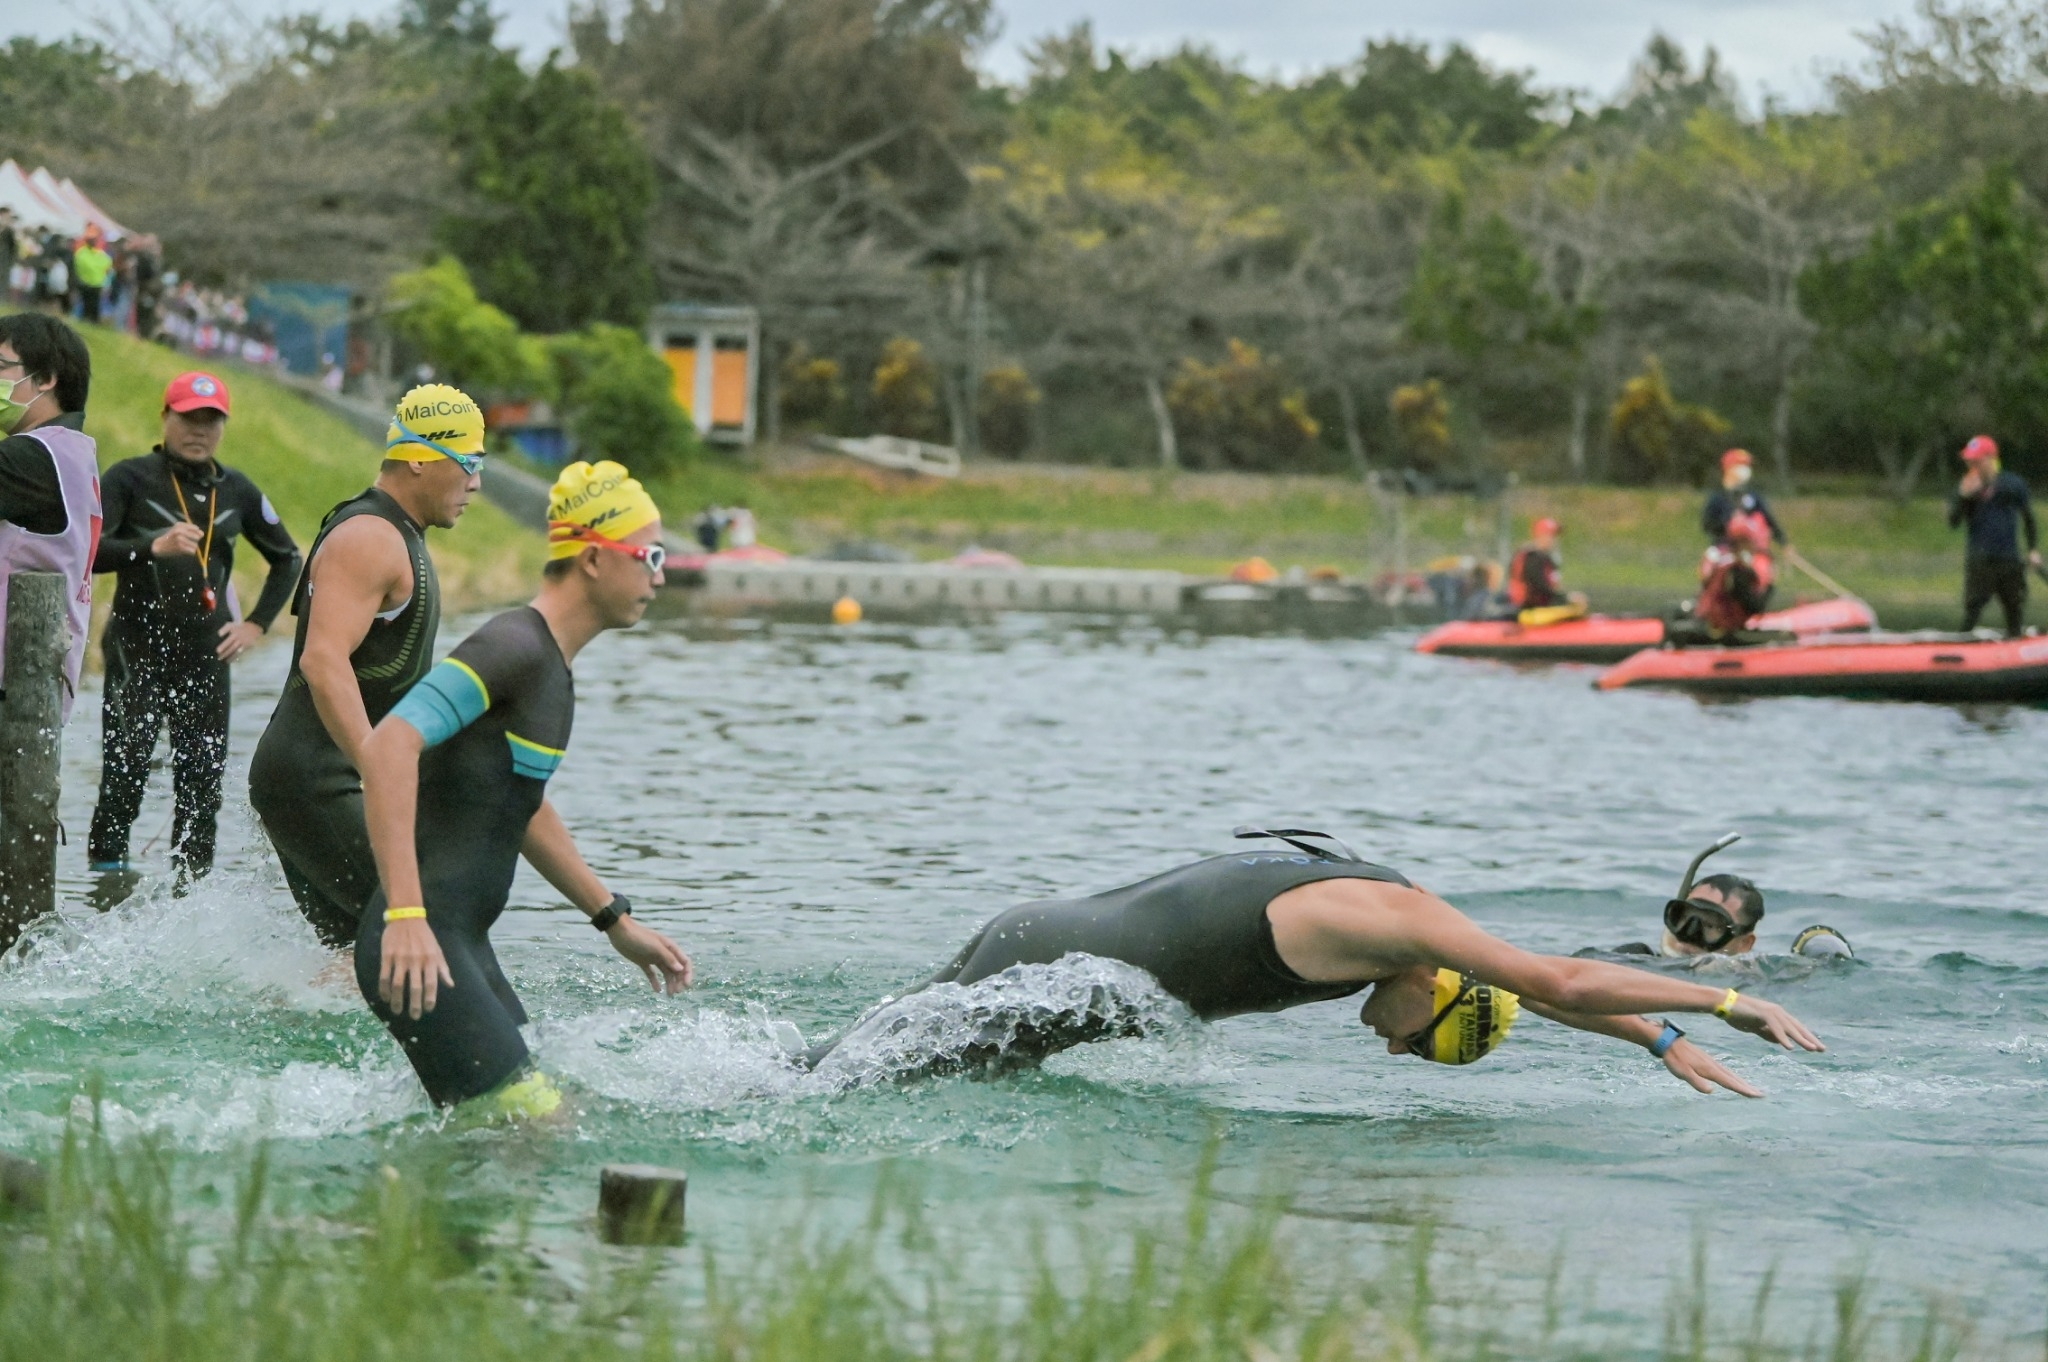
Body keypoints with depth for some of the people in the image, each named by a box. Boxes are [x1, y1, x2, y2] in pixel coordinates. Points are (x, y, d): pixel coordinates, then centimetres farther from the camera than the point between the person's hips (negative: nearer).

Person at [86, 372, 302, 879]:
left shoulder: (236, 490, 11)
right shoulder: (130, 478, -3)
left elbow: (287, 557, 24)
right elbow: (86, 550, -16)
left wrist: (258, 624, 12)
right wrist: (152, 547, -32)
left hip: (206, 654, 4)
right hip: (138, 651, -4)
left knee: (203, 778, 1)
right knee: (125, 771, -13)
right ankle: (106, 869, -5)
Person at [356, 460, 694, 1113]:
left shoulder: (551, 666, 19)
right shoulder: (515, 648, -13)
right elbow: (389, 747, -25)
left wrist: (616, 920, 34)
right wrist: (407, 916, -31)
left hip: (463, 946, 10)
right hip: (416, 946, -10)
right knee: (534, 1127, -17)